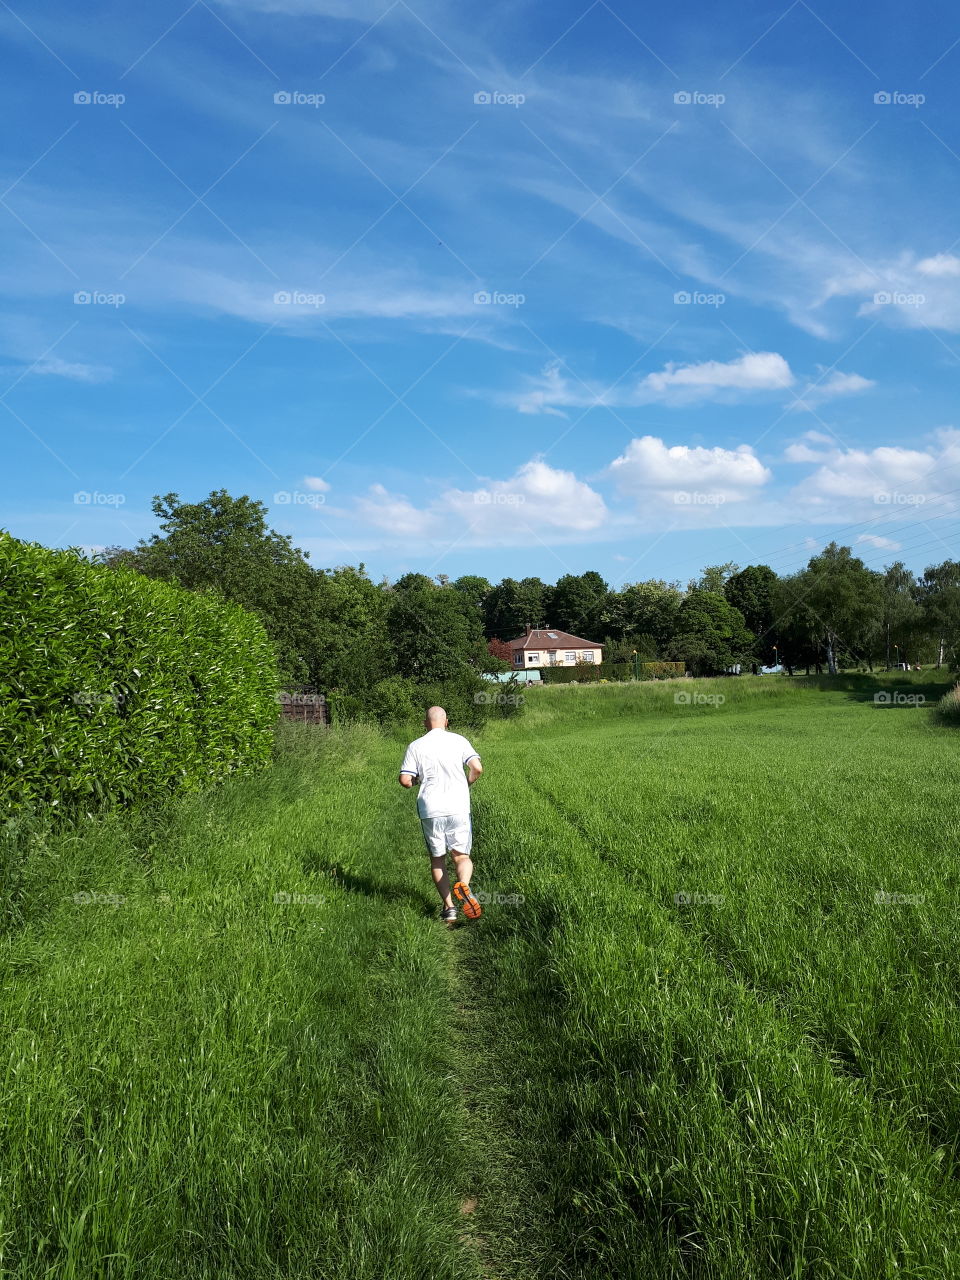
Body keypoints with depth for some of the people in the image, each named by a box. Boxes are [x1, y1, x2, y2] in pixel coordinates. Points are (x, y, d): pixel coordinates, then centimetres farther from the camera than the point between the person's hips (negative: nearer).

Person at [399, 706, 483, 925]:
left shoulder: (416, 746, 2)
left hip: (430, 810, 0)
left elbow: (405, 780, -3)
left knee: (437, 859, 13)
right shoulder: (458, 740, 3)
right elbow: (477, 768, -6)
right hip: (458, 808, 0)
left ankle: (448, 906, 6)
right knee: (461, 855, 8)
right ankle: (463, 885, -23)